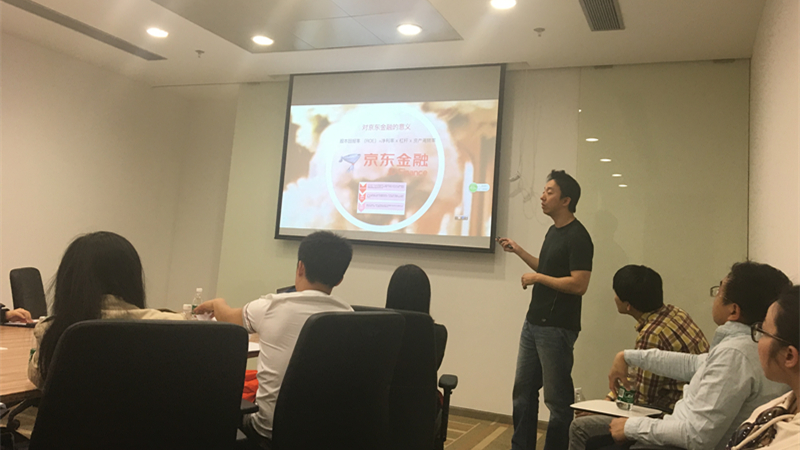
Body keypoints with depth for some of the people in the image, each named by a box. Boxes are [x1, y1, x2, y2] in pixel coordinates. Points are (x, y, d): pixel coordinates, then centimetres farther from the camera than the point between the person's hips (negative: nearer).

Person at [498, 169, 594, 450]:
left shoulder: (578, 237, -15)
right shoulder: (553, 231, 13)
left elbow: (579, 284, -23)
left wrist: (537, 278, -16)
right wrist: (518, 251, 16)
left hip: (557, 329, -10)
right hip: (534, 322, 10)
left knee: (557, 398, 2)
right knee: (523, 390, 16)